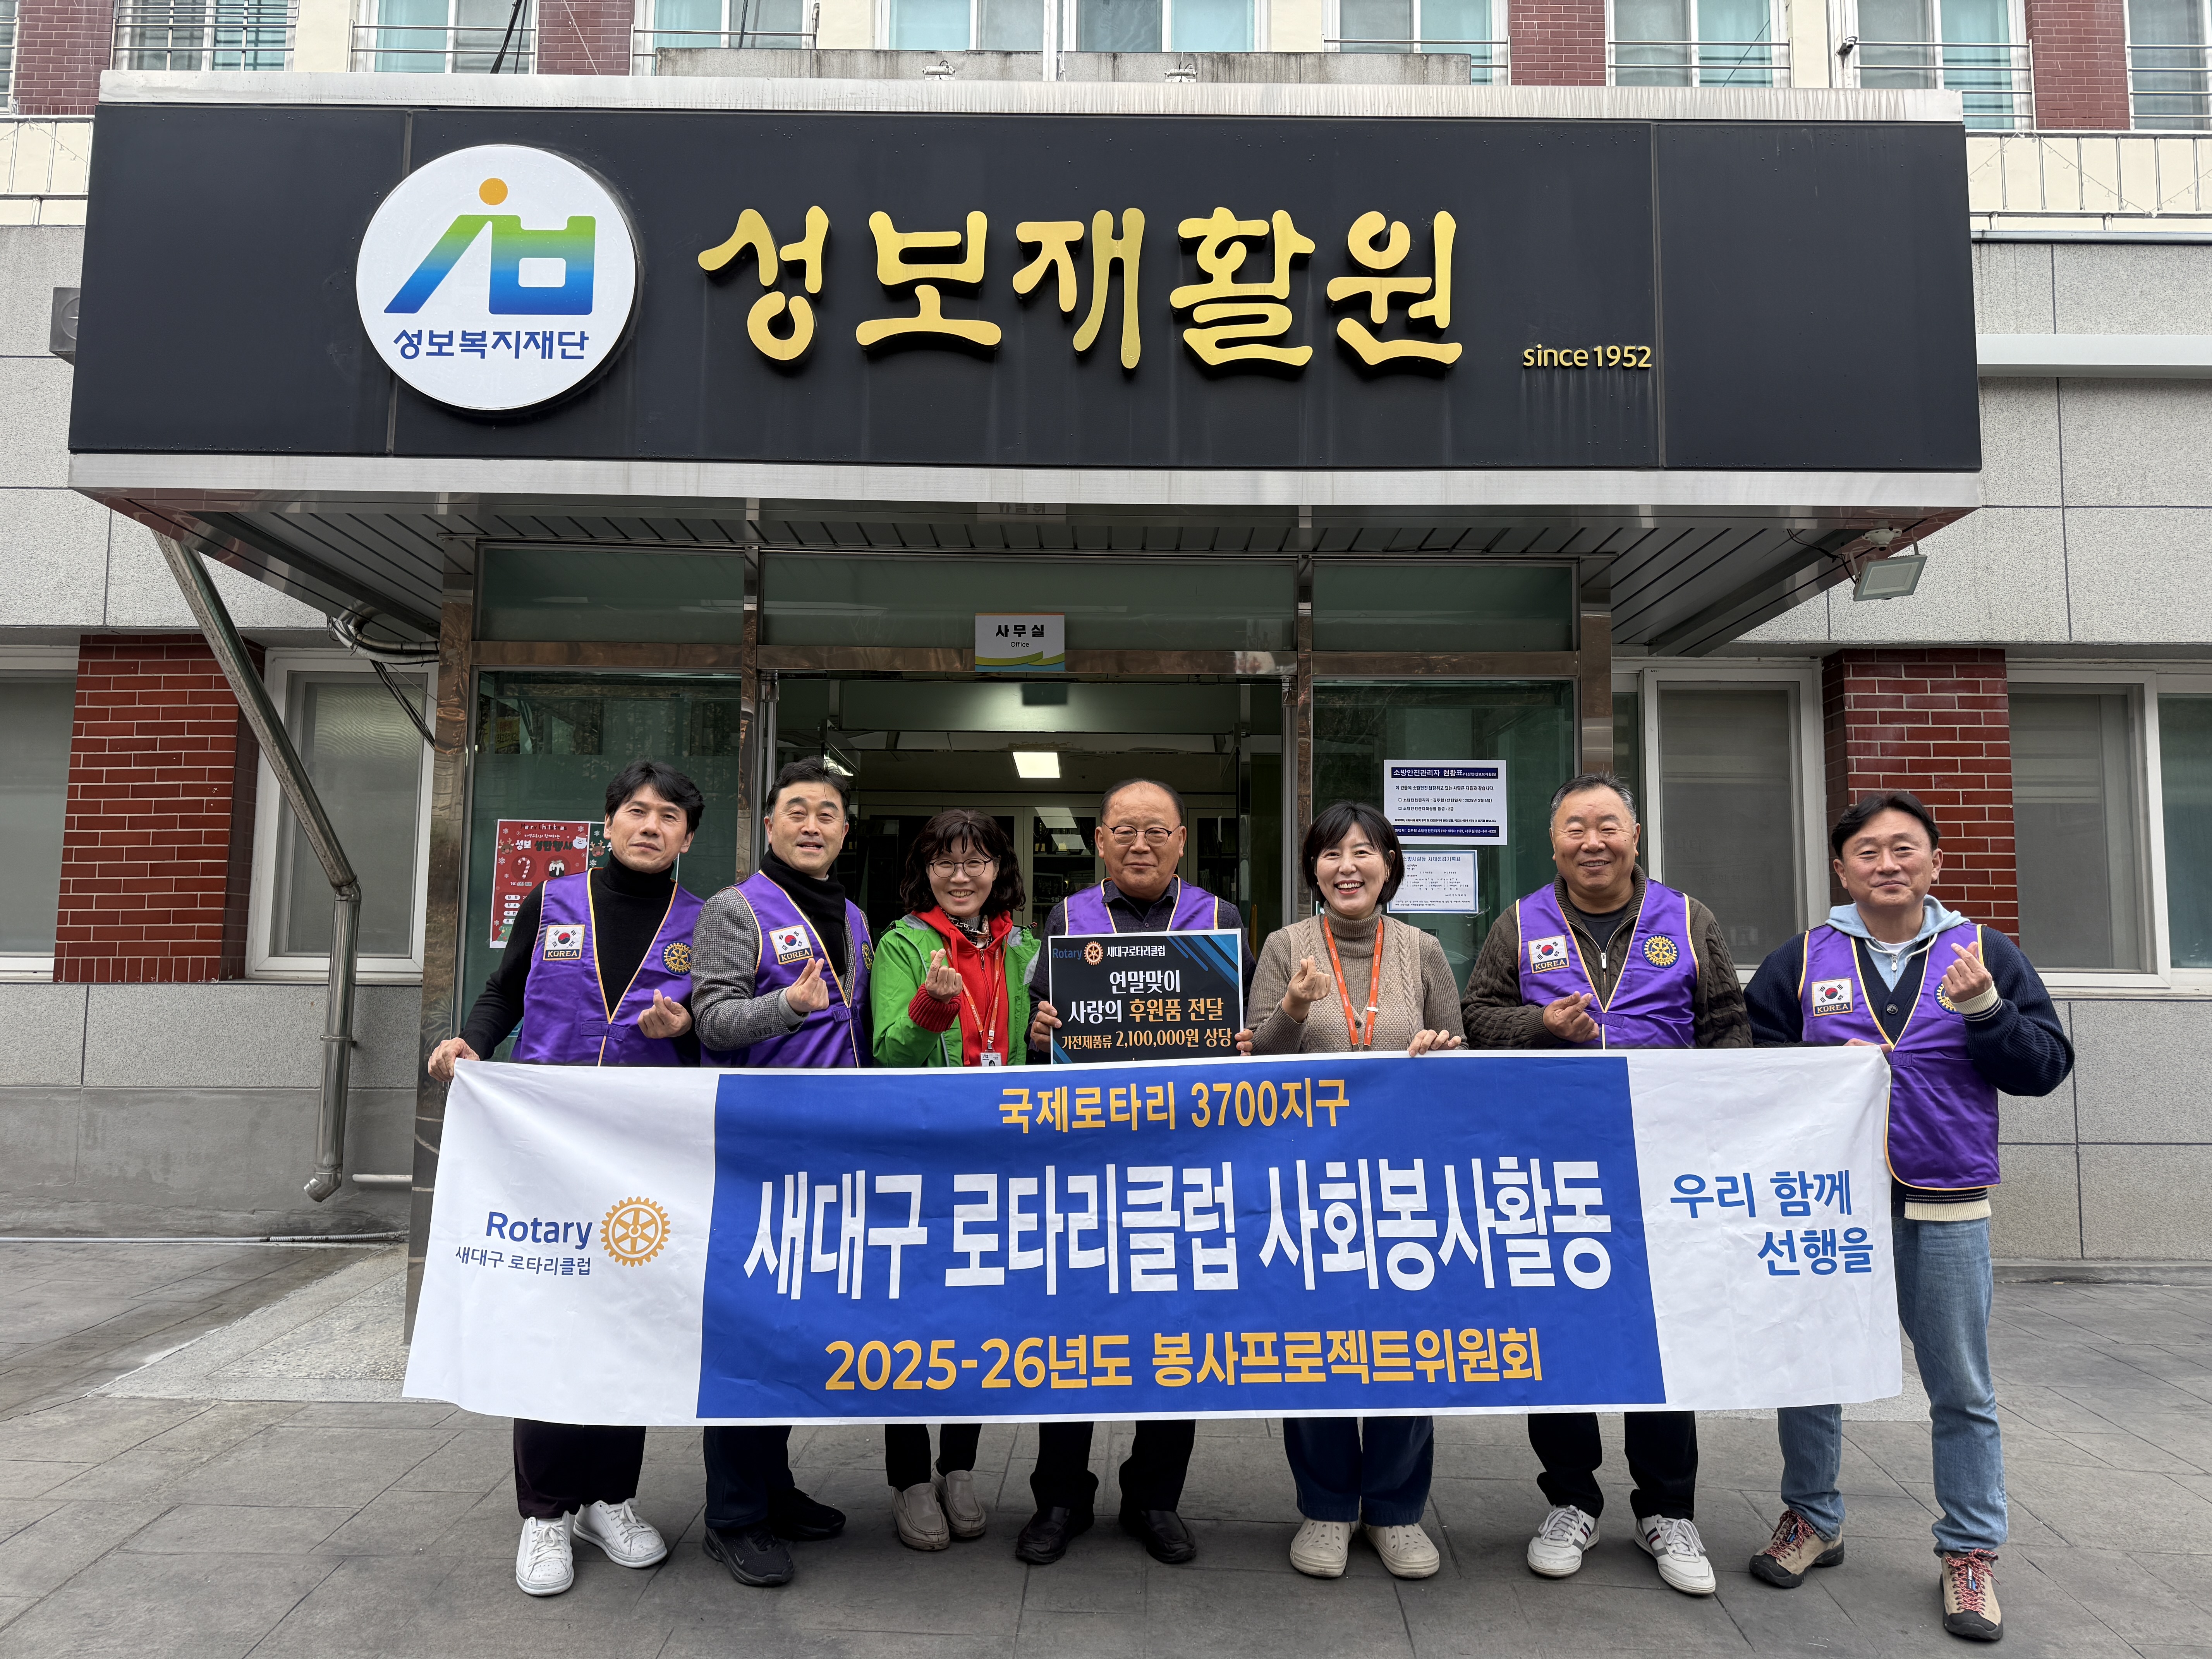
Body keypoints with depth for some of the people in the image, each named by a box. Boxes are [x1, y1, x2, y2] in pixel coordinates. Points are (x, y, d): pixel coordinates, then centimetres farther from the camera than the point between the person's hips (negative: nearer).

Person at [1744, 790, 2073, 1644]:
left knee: (1962, 1390, 9)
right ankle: (1811, 1520, 28)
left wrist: (1985, 1009, -16)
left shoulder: (1983, 955, 4)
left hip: (1945, 1211, 0)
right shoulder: (1801, 961, 3)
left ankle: (1970, 1550, 25)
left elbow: (2047, 1064, 1)